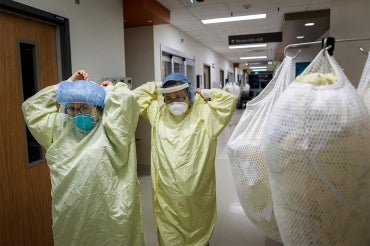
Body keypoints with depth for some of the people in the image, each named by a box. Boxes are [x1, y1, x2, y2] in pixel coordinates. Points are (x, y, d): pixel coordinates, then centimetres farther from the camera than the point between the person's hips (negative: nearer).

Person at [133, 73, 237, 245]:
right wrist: (156, 89, 8)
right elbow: (137, 95, 12)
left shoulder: (204, 114, -3)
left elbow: (229, 99, -5)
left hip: (197, 194, -1)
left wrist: (203, 93, 0)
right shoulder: (158, 114, 5)